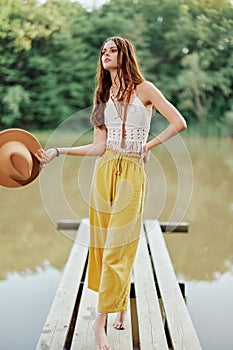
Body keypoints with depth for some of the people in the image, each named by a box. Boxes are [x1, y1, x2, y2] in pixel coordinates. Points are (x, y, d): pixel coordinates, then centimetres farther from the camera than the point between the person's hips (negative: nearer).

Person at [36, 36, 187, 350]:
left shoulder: (144, 89, 4)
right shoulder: (103, 96, 15)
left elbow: (179, 123, -2)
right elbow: (99, 146, 6)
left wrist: (149, 145, -1)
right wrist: (57, 152, -1)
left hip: (132, 172, -4)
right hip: (104, 170, 5)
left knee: (118, 246, -7)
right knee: (102, 242, 6)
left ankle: (101, 319, -4)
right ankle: (121, 305, 23)